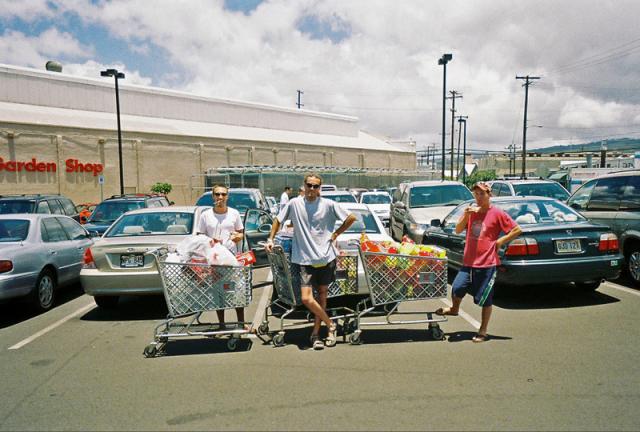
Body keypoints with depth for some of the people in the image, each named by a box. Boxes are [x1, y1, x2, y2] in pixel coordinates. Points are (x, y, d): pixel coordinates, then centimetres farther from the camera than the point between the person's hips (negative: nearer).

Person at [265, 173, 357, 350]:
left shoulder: (328, 204, -3)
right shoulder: (294, 204, -1)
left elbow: (351, 218, 4)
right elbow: (278, 220, 11)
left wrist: (335, 234, 1)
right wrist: (270, 239, 3)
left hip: (325, 257, 1)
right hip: (304, 259, 0)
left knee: (322, 295, 11)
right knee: (306, 298, -9)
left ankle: (316, 333, 26)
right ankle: (330, 325, 13)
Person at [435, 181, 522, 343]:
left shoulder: (497, 213, -6)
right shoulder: (472, 211, 8)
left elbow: (517, 230, -4)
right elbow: (458, 230, 4)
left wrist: (500, 241, -8)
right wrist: (466, 215, -10)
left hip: (487, 264, -4)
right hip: (469, 261, 4)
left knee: (485, 300, 6)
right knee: (457, 288, -1)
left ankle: (483, 332, 21)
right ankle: (454, 308, 33)